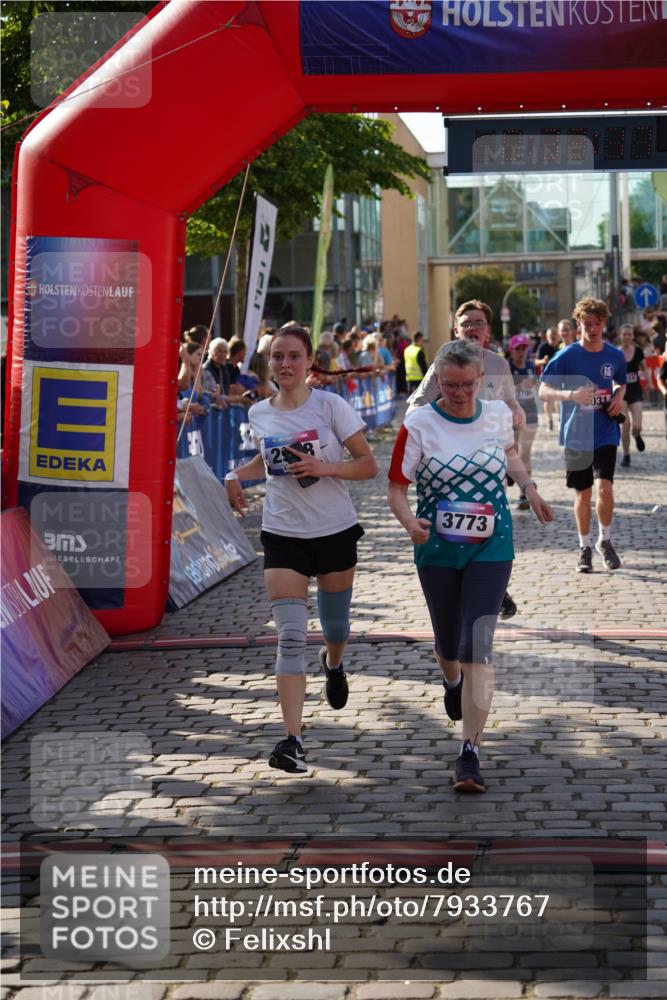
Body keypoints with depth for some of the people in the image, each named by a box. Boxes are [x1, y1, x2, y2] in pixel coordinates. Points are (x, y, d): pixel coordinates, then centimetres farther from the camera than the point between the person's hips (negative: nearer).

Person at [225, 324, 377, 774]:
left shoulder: (331, 406, -8)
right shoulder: (259, 414, 4)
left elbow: (368, 465, -7)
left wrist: (324, 468, -22)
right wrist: (237, 475, 6)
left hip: (335, 532, -1)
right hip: (283, 534, 1)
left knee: (335, 626, 16)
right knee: (291, 637, -12)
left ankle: (334, 664, 55)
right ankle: (293, 740, -17)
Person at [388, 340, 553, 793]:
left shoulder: (499, 413, 0)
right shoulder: (419, 424, -9)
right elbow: (397, 486, -8)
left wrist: (530, 487, 8)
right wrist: (409, 521, -28)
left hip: (491, 547, 0)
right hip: (438, 548, 0)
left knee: (478, 645, -12)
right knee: (449, 641, 15)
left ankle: (470, 751, -10)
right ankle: (452, 681, 54)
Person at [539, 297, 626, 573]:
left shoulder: (615, 356, 2)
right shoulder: (566, 356, -8)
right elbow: (543, 390, -9)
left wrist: (619, 396, -2)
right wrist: (571, 394, -27)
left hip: (606, 434, 1)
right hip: (576, 435, -1)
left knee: (605, 488, -13)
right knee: (583, 494, 6)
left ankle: (605, 540, 10)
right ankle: (584, 547, 23)